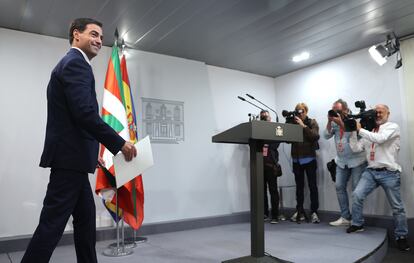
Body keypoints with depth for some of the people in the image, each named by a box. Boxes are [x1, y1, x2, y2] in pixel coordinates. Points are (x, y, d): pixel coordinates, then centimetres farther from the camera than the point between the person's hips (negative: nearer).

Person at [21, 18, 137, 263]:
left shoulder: (71, 63, 22)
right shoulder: (76, 62, -10)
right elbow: (85, 113, -23)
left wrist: (91, 153, 20)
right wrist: (120, 143, -17)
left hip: (73, 156, 11)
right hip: (70, 158, -11)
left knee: (86, 219, 15)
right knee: (53, 223, -5)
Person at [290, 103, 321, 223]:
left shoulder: (312, 122, 2)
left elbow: (315, 136, -14)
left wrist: (303, 126, -19)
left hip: (309, 159, -3)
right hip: (296, 159, 3)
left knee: (312, 186, -1)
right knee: (299, 186, 8)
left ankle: (314, 212, 6)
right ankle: (300, 212, 15)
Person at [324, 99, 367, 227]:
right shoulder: (334, 122, 5)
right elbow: (326, 136, -3)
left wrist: (341, 123, -24)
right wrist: (329, 122, -12)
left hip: (357, 160, -5)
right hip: (341, 161, 5)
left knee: (357, 189, -2)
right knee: (339, 186, 2)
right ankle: (345, 217, 10)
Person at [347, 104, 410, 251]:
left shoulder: (393, 127, -2)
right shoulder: (368, 131, 13)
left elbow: (380, 139, -22)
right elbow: (356, 148, 8)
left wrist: (360, 130, -13)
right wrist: (353, 131, 0)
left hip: (389, 173, -4)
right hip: (371, 171, 4)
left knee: (397, 207, 4)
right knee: (357, 195, -10)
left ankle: (401, 236, 21)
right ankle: (357, 224, 10)